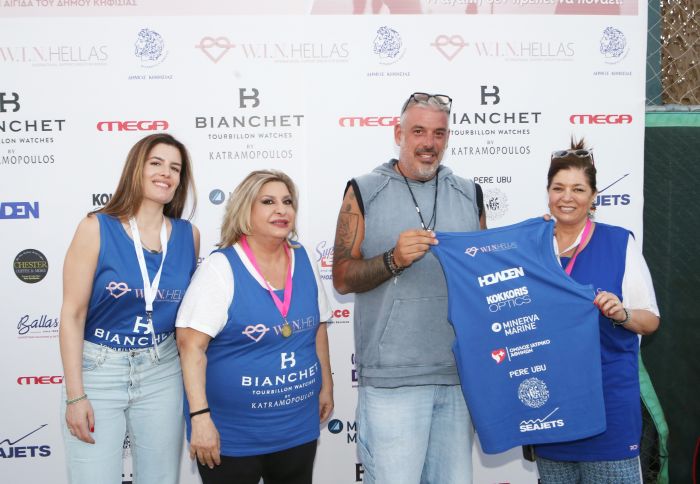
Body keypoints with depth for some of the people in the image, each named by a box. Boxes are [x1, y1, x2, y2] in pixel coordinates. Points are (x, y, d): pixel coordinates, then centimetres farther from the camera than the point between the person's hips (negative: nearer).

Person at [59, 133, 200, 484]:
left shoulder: (188, 235, 0)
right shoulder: (96, 228, -10)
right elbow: (72, 315, -9)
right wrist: (75, 395, -12)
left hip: (162, 374, 3)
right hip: (98, 371, -3)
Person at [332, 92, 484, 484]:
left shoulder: (468, 194, 11)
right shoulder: (365, 191, 2)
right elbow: (342, 278, -3)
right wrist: (393, 259, -18)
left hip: (460, 374, 4)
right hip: (392, 379, -3)